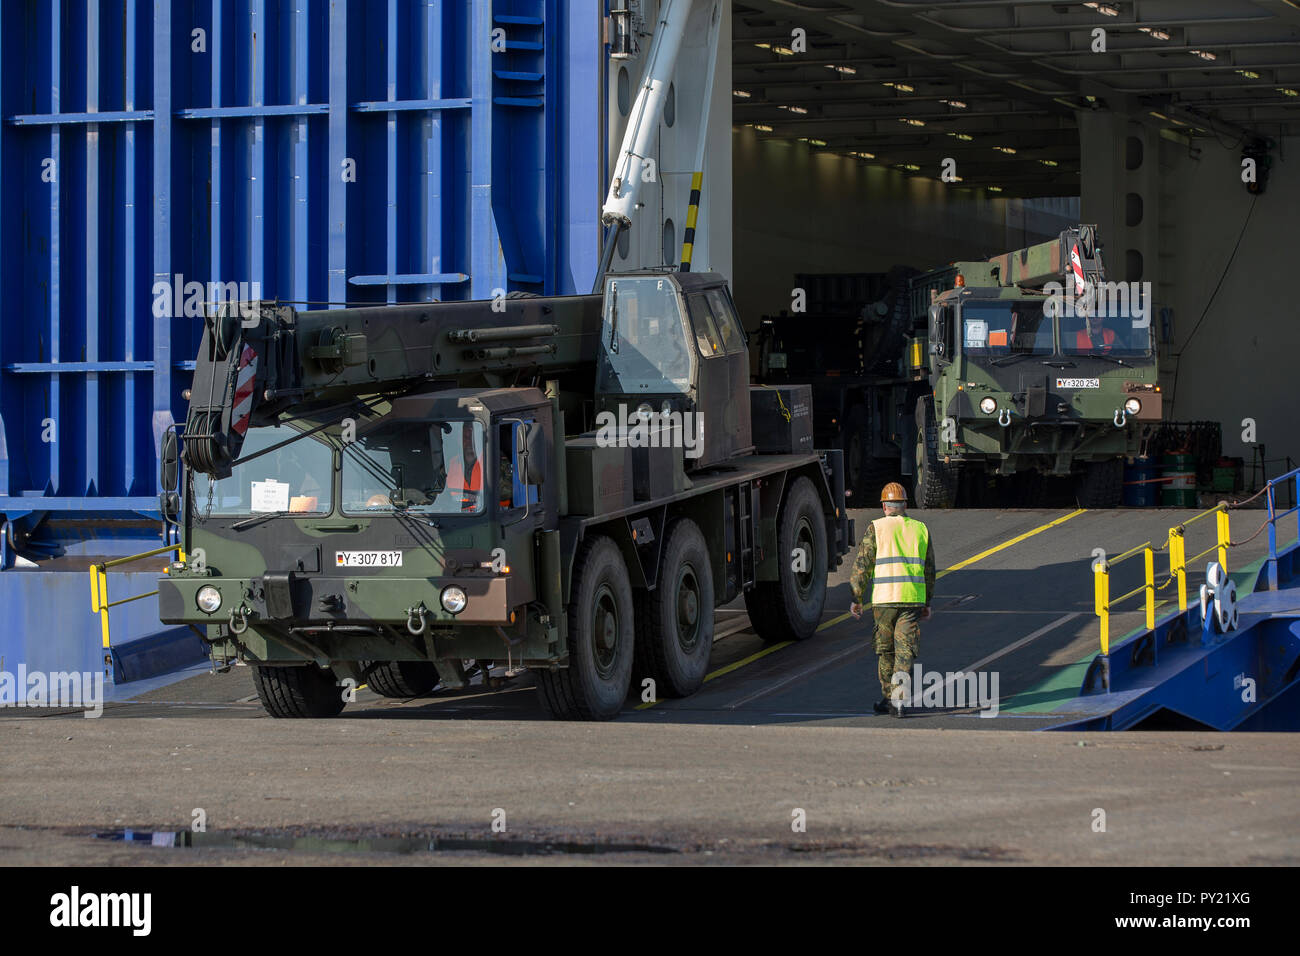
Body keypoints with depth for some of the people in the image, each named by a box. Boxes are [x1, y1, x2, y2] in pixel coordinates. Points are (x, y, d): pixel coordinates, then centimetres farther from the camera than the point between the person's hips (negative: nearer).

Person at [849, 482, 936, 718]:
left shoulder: (876, 528, 1)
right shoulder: (921, 529, 11)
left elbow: (862, 565, -3)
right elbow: (929, 570, 15)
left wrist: (857, 598, 2)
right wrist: (927, 603, 22)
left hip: (883, 598, -1)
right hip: (913, 598, 1)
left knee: (884, 650, 12)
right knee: (905, 650, 0)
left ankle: (886, 697, 17)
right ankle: (899, 697, -15)